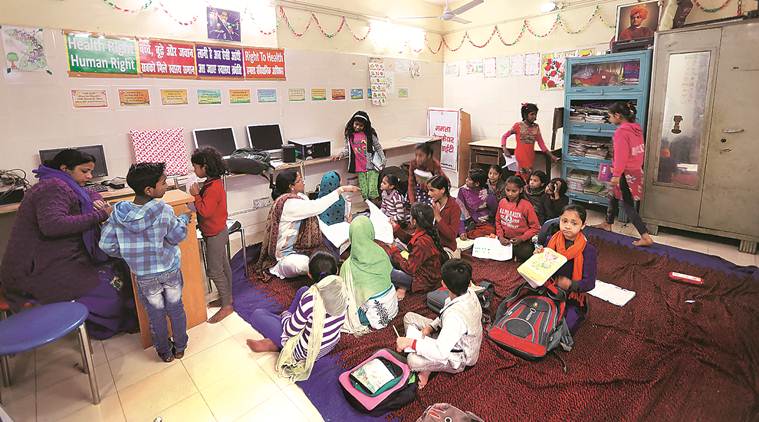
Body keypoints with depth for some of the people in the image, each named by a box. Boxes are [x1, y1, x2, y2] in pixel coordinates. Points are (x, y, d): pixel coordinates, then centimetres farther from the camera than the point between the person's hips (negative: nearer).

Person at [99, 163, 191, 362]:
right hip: (171, 271, -1)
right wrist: (184, 218, 7)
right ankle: (180, 347, 37)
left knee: (156, 315, 19)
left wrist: (128, 253, 8)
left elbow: (106, 245, -9)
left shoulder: (118, 213, -14)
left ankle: (165, 352, 37)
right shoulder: (164, 211, -22)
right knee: (176, 309, 20)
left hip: (144, 277, 2)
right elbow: (178, 236, -10)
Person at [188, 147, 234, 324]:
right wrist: (198, 194, 1)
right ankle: (227, 297, 32)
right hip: (217, 232, 10)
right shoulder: (213, 182, 5)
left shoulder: (213, 187, -26)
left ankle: (226, 306, 9)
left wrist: (196, 195, -20)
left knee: (214, 271, -1)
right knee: (223, 266, 19)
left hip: (215, 235, -10)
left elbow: (205, 211, -28)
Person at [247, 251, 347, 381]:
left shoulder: (310, 299, -34)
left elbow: (290, 330, -18)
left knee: (257, 315, 0)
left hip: (307, 351, -6)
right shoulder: (341, 289, -15)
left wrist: (285, 314, 3)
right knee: (303, 290, 17)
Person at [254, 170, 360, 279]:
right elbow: (316, 207, -33)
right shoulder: (288, 203, -26)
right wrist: (342, 189, -30)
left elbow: (314, 216, 6)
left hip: (300, 245, 9)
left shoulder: (299, 197, 1)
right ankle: (279, 268, -4)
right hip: (287, 255, -8)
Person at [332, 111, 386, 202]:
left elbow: (378, 147, 4)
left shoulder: (370, 133, -2)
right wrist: (341, 154, -6)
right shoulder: (349, 135, 5)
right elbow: (348, 149, 13)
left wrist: (383, 161, 2)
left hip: (372, 167, -3)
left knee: (372, 192, -11)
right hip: (360, 169, 3)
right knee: (364, 193, 1)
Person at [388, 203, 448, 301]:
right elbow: (411, 243, 12)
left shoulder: (422, 242, -33)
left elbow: (409, 269, -23)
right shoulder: (429, 232, -8)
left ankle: (403, 286, 8)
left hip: (426, 282, -9)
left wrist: (395, 251, -12)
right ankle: (402, 284, 6)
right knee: (389, 258, 10)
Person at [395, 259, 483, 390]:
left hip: (458, 358, -8)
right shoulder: (469, 292, -17)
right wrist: (431, 326, -9)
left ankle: (427, 368, 3)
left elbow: (440, 353, -40)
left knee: (413, 360, -32)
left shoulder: (455, 317, -42)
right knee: (409, 317, 3)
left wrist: (410, 342, -33)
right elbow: (445, 316, 3)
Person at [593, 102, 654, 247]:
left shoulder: (621, 132, -20)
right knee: (613, 196, 24)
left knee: (628, 205, -1)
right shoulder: (636, 129, 7)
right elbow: (636, 151, 13)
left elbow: (620, 155, -22)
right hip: (637, 170, 9)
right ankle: (608, 224, 38)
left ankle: (646, 237, -2)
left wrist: (616, 175, -17)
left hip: (626, 174, -9)